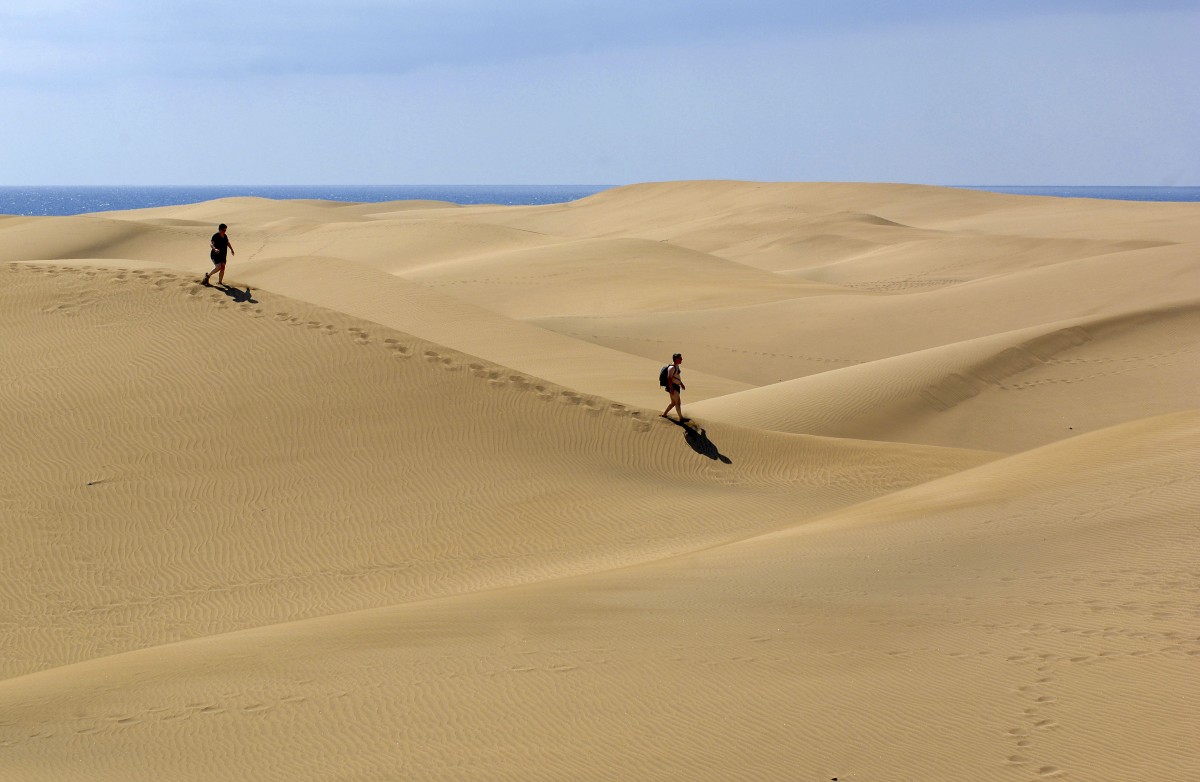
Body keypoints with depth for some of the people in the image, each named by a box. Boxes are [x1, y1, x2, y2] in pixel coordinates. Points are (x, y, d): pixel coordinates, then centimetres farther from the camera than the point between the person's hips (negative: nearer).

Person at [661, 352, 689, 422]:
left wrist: (681, 384, 31)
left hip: (676, 386, 10)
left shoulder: (677, 366, 13)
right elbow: (669, 378, -23)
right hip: (672, 386, -10)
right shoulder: (672, 368, -19)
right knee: (678, 402, -9)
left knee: (673, 403, 17)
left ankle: (664, 414, 28)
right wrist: (671, 389, -27)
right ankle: (681, 418, -8)